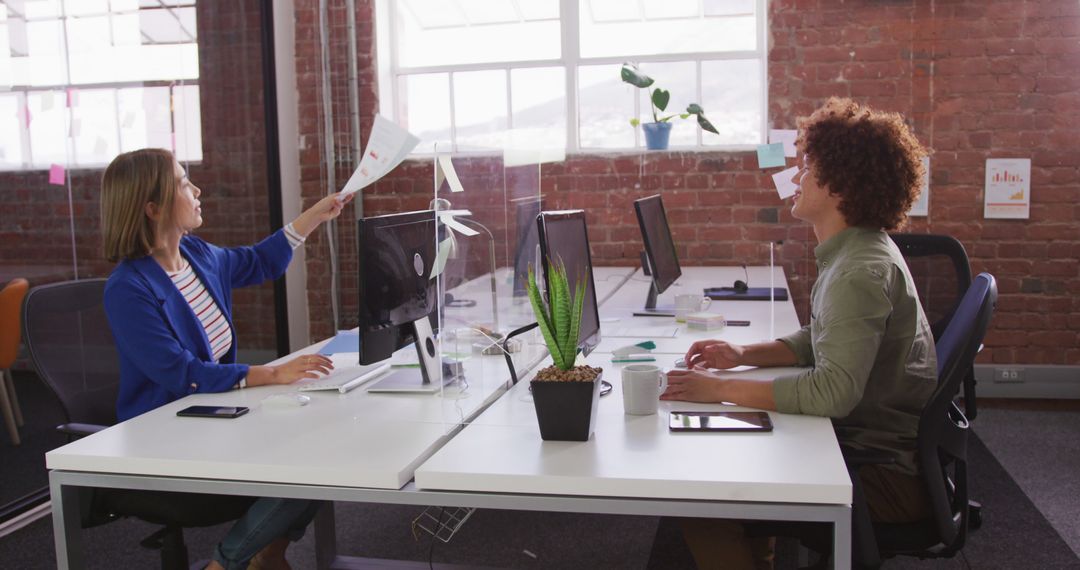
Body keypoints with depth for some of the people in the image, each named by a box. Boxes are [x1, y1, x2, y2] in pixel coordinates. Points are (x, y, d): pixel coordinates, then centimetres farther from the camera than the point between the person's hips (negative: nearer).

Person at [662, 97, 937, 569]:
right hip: (864, 442, 10)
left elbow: (834, 390, -33)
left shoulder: (859, 271, -24)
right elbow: (820, 342, 18)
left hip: (888, 472, -10)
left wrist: (722, 389, -29)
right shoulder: (855, 250, 10)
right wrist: (744, 355, 4)